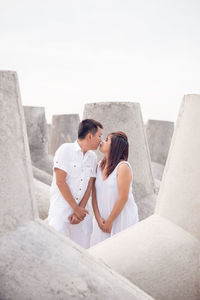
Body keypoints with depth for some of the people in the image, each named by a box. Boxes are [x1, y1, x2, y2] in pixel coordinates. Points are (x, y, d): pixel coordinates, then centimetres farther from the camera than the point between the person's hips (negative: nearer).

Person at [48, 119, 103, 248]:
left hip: (81, 209, 5)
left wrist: (80, 209, -7)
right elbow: (60, 181, -13)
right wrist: (76, 208, -10)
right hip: (61, 207, -5)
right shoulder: (65, 150, -8)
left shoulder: (93, 157, 8)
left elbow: (89, 185, 5)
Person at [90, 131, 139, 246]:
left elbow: (123, 198, -18)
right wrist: (98, 218, -6)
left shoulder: (123, 167, -16)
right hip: (103, 216, 6)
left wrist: (109, 221, -12)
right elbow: (94, 194, 3)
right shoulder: (100, 165, 3)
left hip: (122, 217, -5)